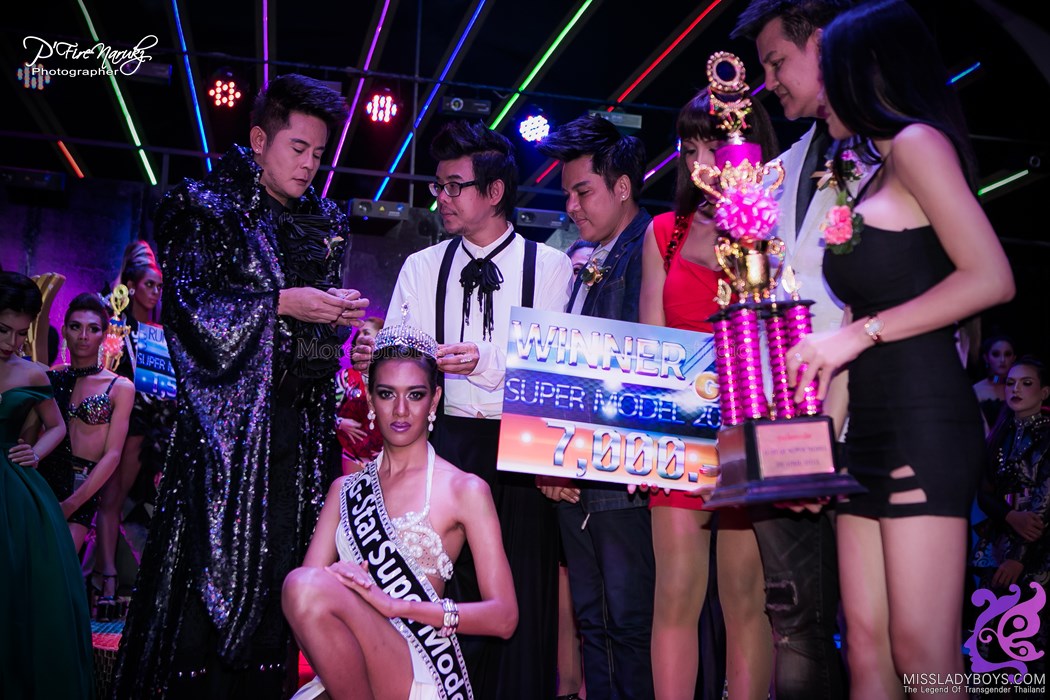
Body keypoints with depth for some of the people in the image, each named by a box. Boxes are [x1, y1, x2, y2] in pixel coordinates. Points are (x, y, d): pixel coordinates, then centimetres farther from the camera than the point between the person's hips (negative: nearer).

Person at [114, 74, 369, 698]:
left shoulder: (324, 222, 18)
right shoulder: (208, 208, 2)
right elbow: (186, 303, -10)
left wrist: (343, 313, 4)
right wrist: (280, 303, -15)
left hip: (300, 423, 5)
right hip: (231, 414, -5)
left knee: (281, 566, 4)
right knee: (213, 564, -5)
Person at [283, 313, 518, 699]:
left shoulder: (466, 490, 4)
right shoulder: (345, 489, 19)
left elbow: (503, 616, -3)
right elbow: (300, 588, 8)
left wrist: (397, 604, -15)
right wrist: (335, 580, -17)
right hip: (347, 668, 3)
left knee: (310, 585, -28)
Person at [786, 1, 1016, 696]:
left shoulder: (917, 142, -4)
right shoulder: (871, 180, 21)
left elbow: (991, 279, -14)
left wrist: (859, 333, -14)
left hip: (924, 422, -8)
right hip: (871, 429, 8)